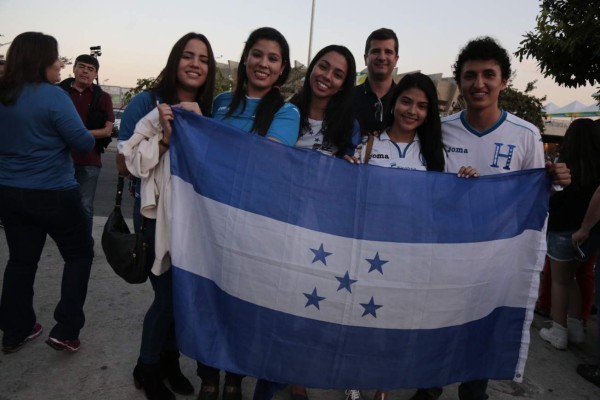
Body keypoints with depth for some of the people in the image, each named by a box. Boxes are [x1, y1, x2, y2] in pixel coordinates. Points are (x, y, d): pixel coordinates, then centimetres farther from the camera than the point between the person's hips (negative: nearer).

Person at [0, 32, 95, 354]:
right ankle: (66, 331, 7)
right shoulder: (52, 96, -17)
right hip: (53, 194, -6)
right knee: (79, 254, 10)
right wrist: (90, 136, 6)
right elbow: (84, 143, -13)